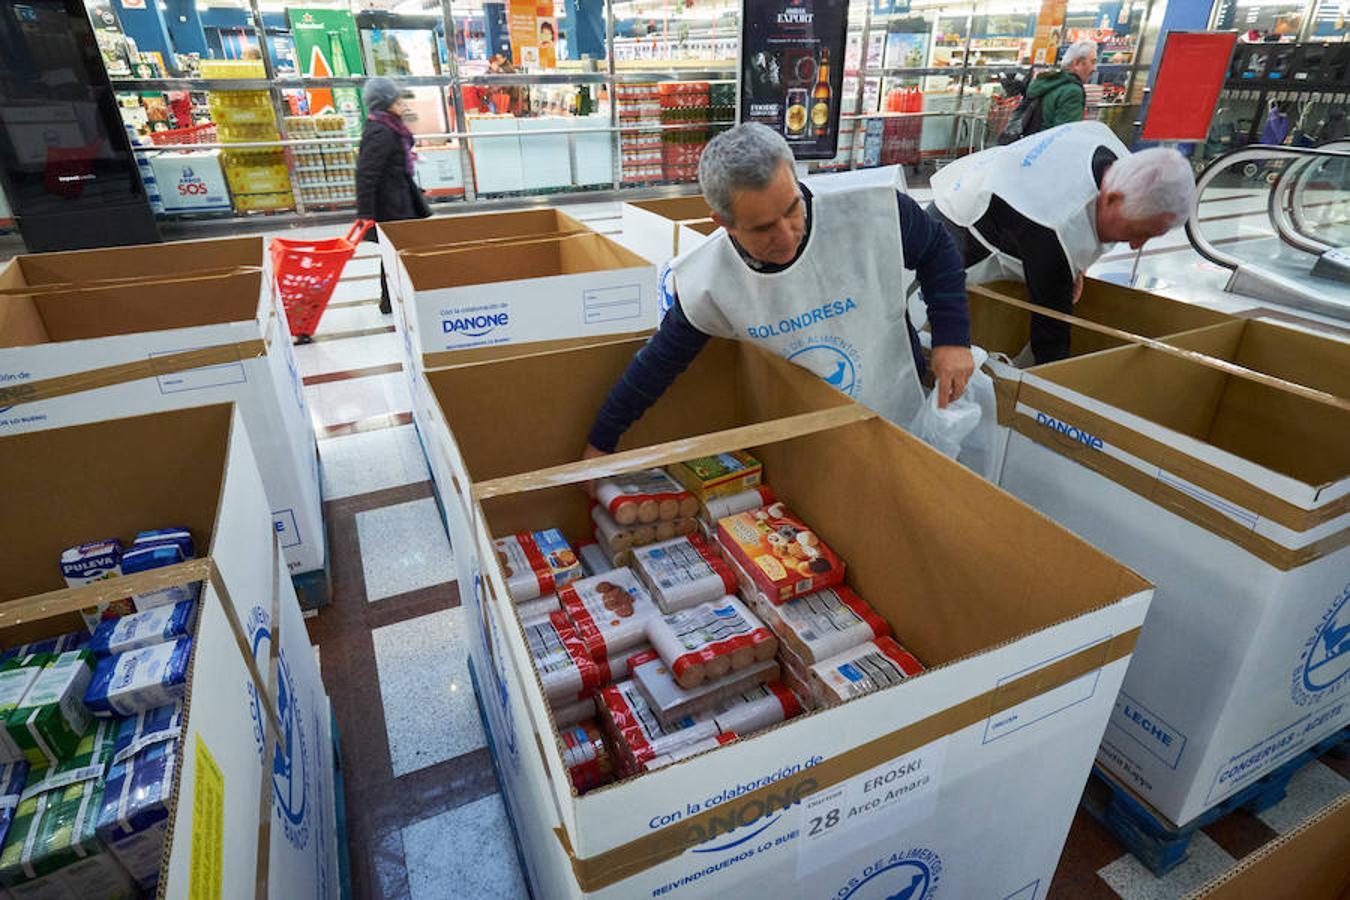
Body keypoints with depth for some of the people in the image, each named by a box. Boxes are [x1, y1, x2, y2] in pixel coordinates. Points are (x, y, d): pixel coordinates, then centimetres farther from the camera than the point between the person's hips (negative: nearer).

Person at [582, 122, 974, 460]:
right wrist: (601, 441, -1)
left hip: (904, 424, 0)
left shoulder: (872, 212, -26)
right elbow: (658, 363, -8)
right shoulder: (705, 283, -21)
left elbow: (937, 249, -5)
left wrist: (952, 337, -14)